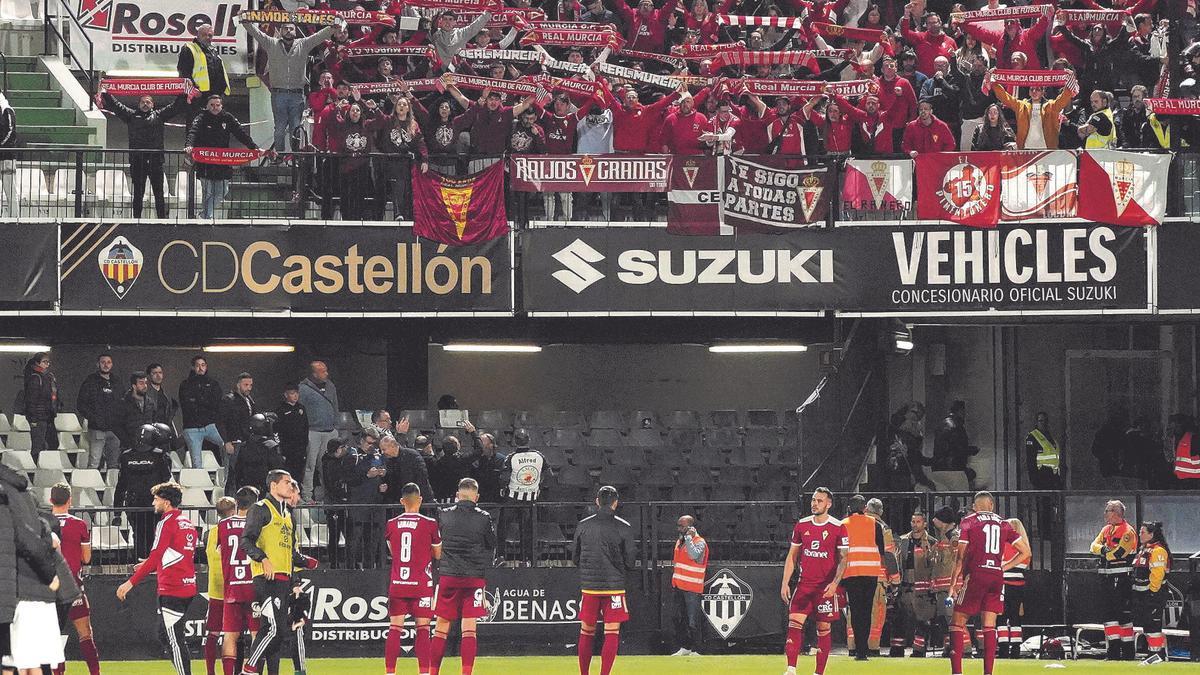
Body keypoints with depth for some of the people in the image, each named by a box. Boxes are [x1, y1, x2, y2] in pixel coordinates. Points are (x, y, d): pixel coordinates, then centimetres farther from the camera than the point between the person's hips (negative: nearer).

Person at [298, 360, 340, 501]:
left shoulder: (330, 386, 14)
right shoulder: (304, 388, -6)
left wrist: (335, 426, 18)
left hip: (330, 431, 6)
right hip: (313, 431, -6)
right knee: (310, 465, -5)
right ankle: (306, 495, -1)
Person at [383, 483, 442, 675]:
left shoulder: (392, 524, 3)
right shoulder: (429, 524, -6)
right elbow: (437, 555, 5)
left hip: (397, 584, 2)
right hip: (421, 585, -2)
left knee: (395, 628, 4)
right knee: (422, 628, 1)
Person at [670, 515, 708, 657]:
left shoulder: (699, 542, -10)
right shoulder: (679, 542, 15)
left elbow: (694, 555, -30)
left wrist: (688, 537, -23)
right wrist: (673, 583, 22)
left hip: (692, 588, -9)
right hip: (679, 587, 9)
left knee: (692, 621, -8)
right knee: (679, 619, 12)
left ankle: (694, 650, -6)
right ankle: (684, 648, 21)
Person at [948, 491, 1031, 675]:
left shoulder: (968, 522, 3)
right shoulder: (1003, 524, 13)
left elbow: (961, 557, -2)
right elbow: (1025, 551, 12)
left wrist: (953, 584, 2)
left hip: (976, 574, -3)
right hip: (997, 576, 3)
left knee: (958, 623, 2)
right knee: (989, 626, 6)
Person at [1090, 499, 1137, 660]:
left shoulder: (1128, 531, -10)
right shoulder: (1106, 530, 17)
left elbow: (1119, 553, -19)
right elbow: (1094, 546, 8)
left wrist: (1105, 555, -3)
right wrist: (1103, 549, -13)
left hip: (1122, 578, -9)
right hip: (1106, 577, 9)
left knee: (1123, 613, -8)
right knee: (1109, 612, 10)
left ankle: (1128, 652, -5)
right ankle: (1113, 650, 15)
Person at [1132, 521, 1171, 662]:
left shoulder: (1158, 551, -16)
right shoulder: (1143, 550, 16)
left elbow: (1157, 574, -21)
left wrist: (1152, 592, -21)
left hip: (1153, 595, -10)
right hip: (1142, 595, 10)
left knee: (1153, 627, -9)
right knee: (1146, 626, 13)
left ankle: (1159, 655, -7)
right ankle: (1153, 654, 19)